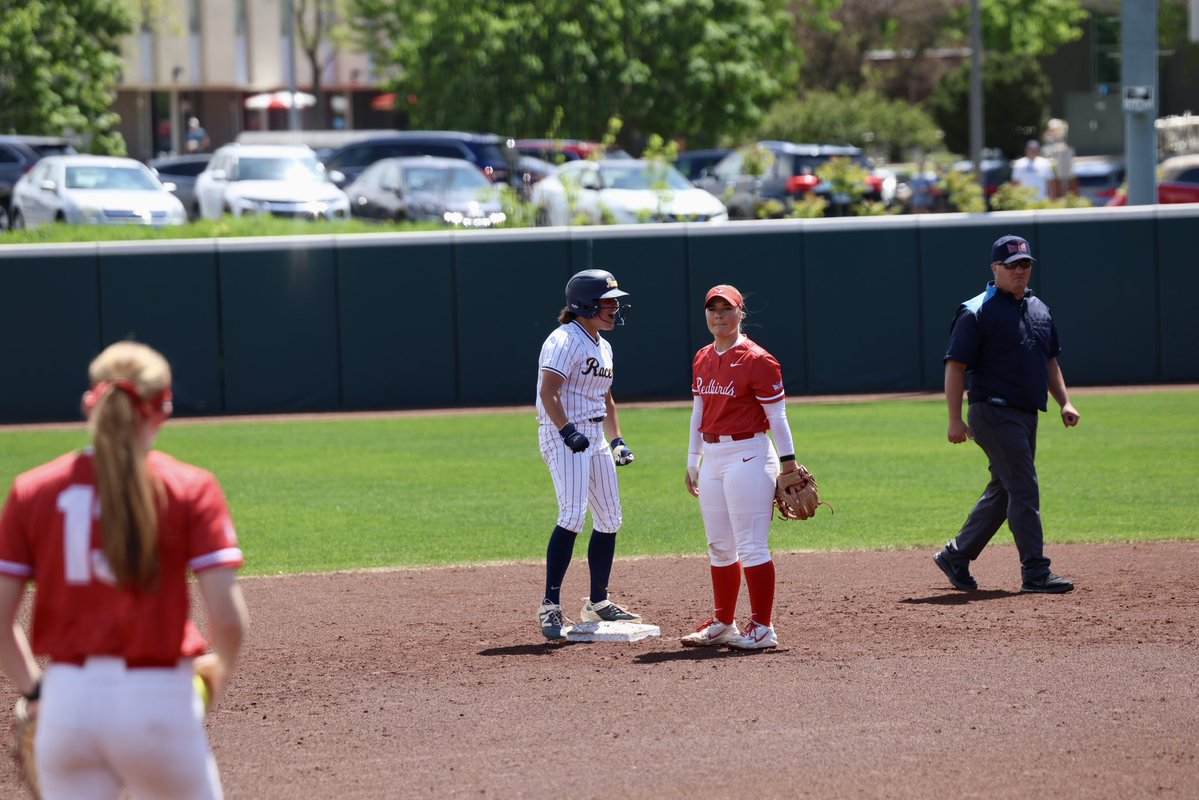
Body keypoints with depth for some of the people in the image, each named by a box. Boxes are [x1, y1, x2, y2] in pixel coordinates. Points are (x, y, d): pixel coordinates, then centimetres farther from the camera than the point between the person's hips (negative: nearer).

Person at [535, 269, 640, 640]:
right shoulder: (565, 341, -12)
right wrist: (568, 431, -32)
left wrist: (617, 440, 17)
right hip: (564, 435, -10)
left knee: (609, 520, 11)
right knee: (572, 514, -21)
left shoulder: (602, 346, 17)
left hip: (596, 438, 10)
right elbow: (548, 393, -22)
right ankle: (550, 606, -21)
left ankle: (598, 603, 23)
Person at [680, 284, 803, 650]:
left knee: (752, 547, -8)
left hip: (748, 455, -8)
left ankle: (762, 627, -5)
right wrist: (692, 462, 18)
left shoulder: (757, 360, -10)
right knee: (719, 547, 13)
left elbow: (777, 416, -9)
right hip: (712, 456, 8)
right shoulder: (702, 360, 12)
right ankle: (723, 623, 21)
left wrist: (788, 462, -11)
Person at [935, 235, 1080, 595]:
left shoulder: (1039, 310, 15)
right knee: (1024, 491, -11)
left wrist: (1064, 402, 12)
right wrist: (955, 420, -17)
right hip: (995, 413, -8)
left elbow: (1050, 361, 25)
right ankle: (1035, 572, -9)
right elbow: (955, 366, -11)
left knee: (1002, 492, 13)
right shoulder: (976, 313, -9)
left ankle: (956, 556, 25)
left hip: (1027, 416, 8)